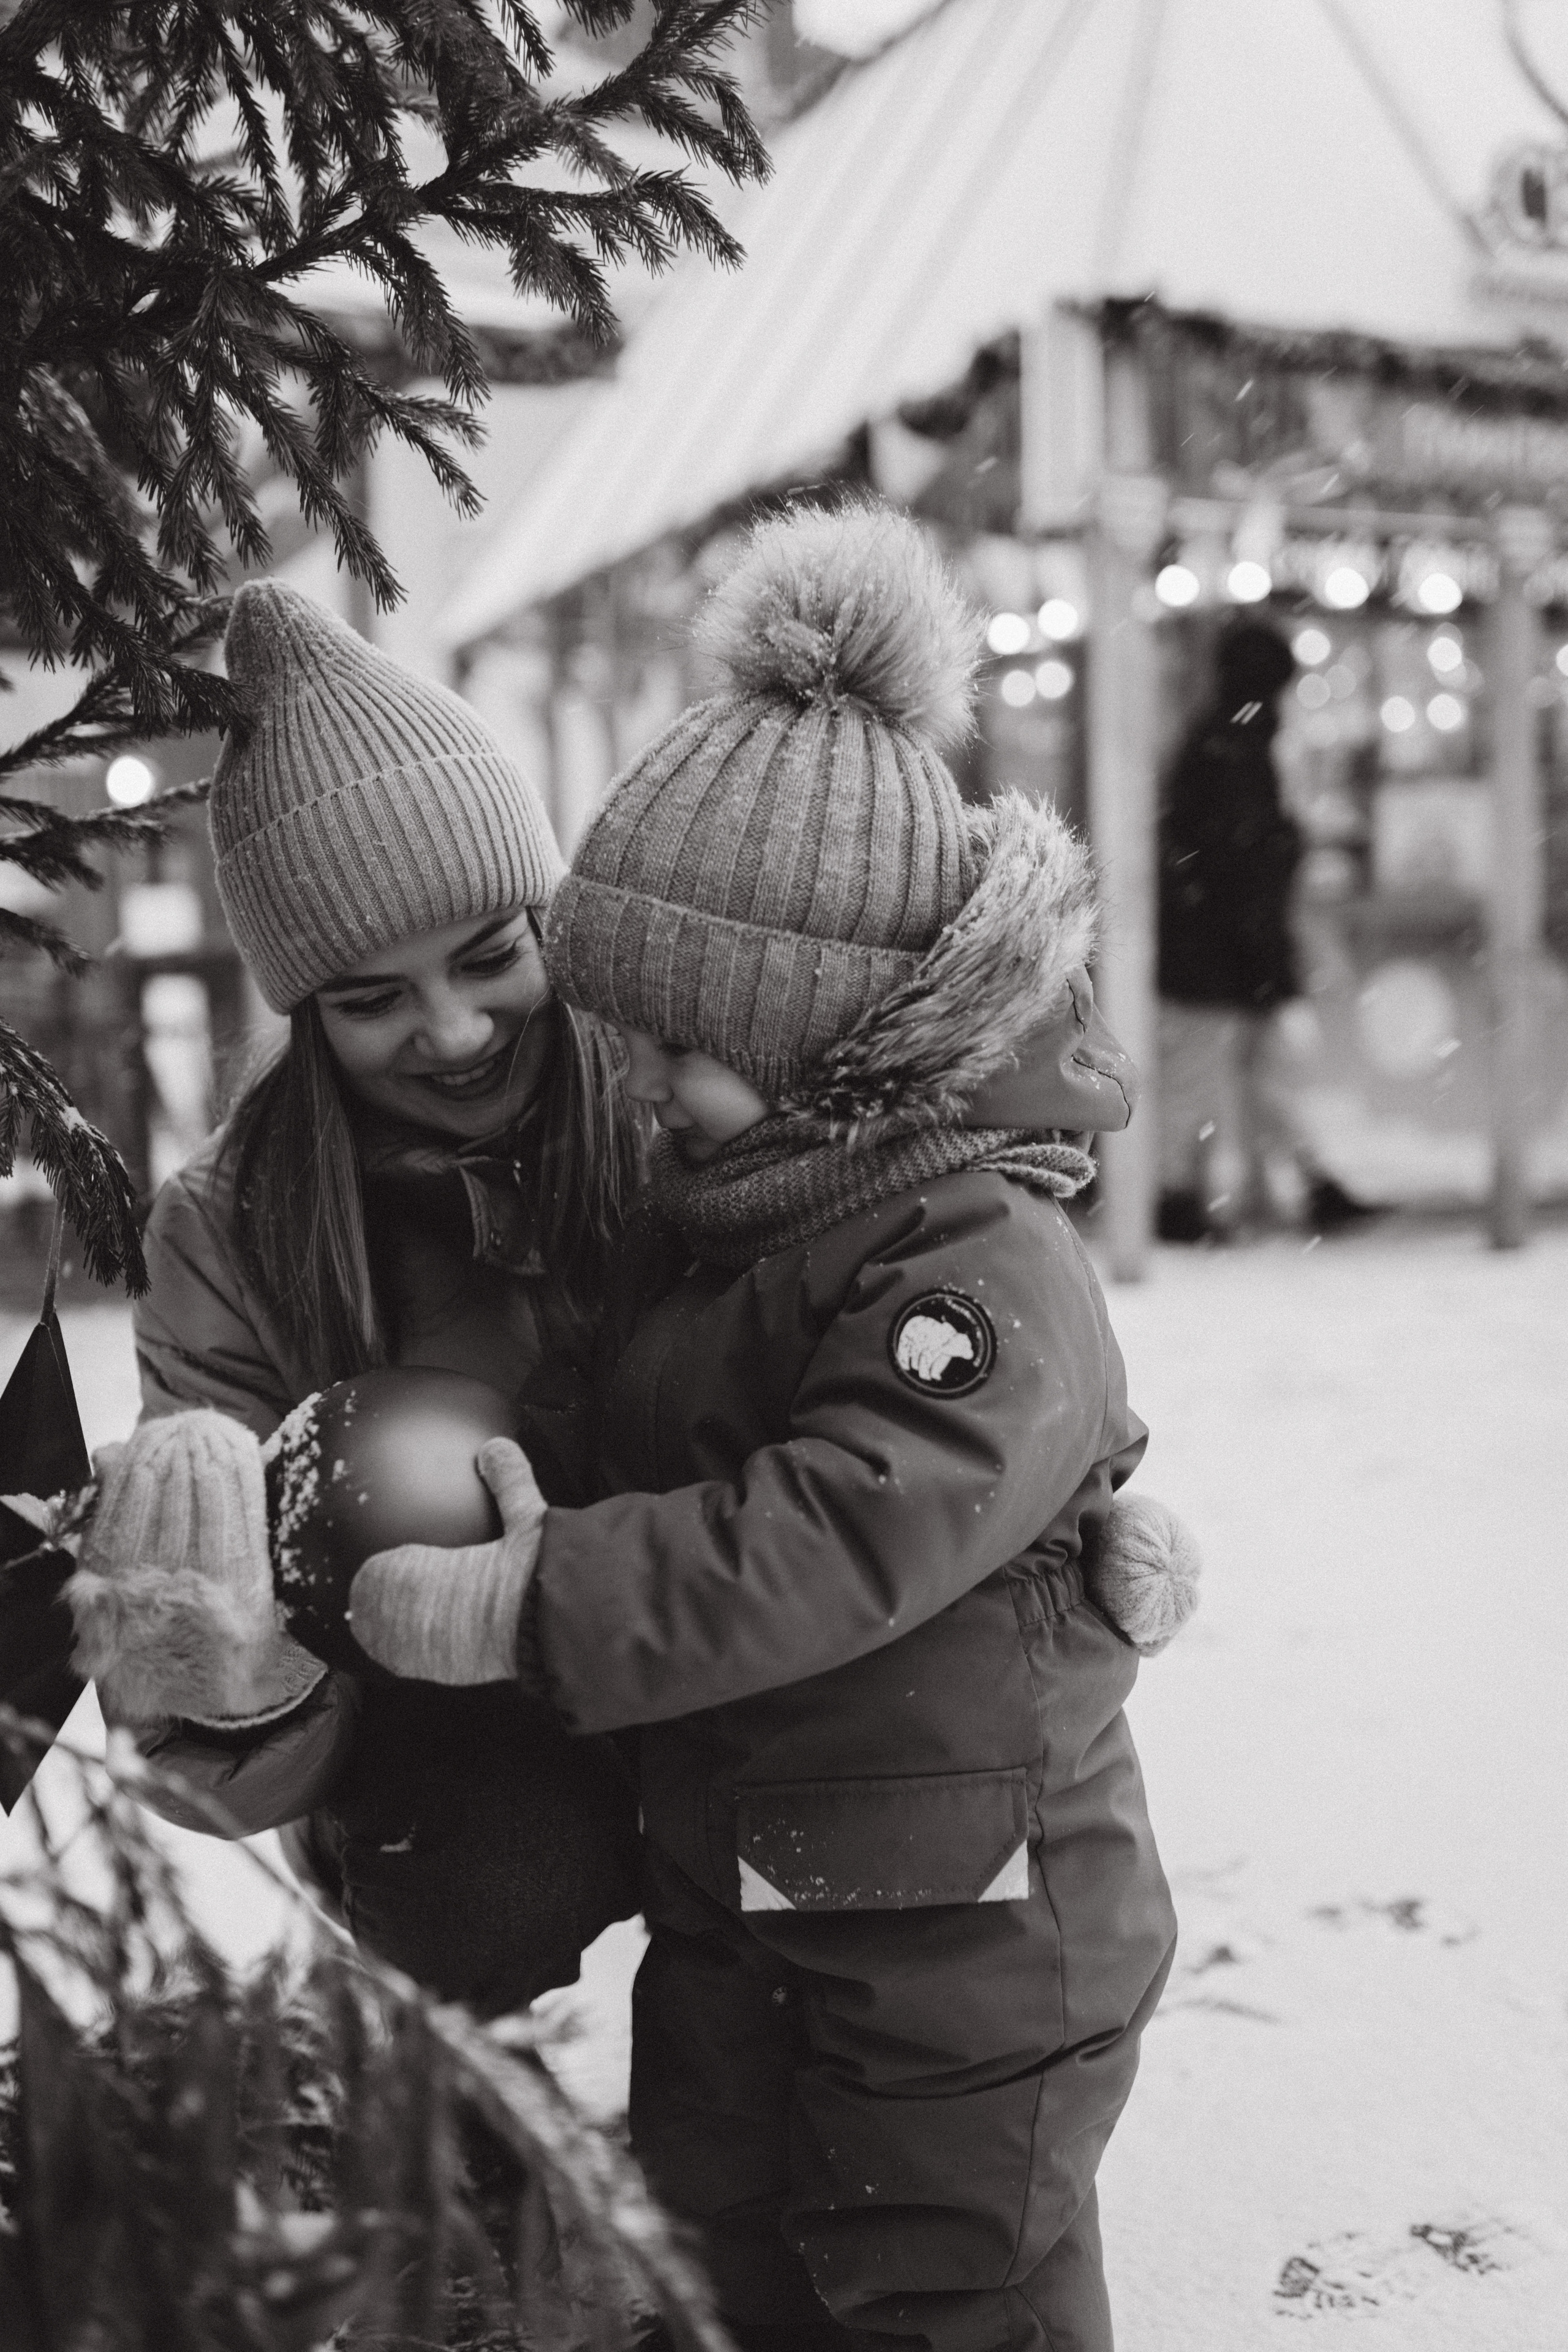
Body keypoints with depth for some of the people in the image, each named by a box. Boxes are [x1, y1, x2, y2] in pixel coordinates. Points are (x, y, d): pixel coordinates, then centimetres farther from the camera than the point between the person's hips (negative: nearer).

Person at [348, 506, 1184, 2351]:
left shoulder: (983, 1272, -25)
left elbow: (825, 1542, -35)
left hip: (963, 1942, -8)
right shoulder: (708, 1223, 4)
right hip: (729, 1921, 8)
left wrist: (529, 1606, -35)